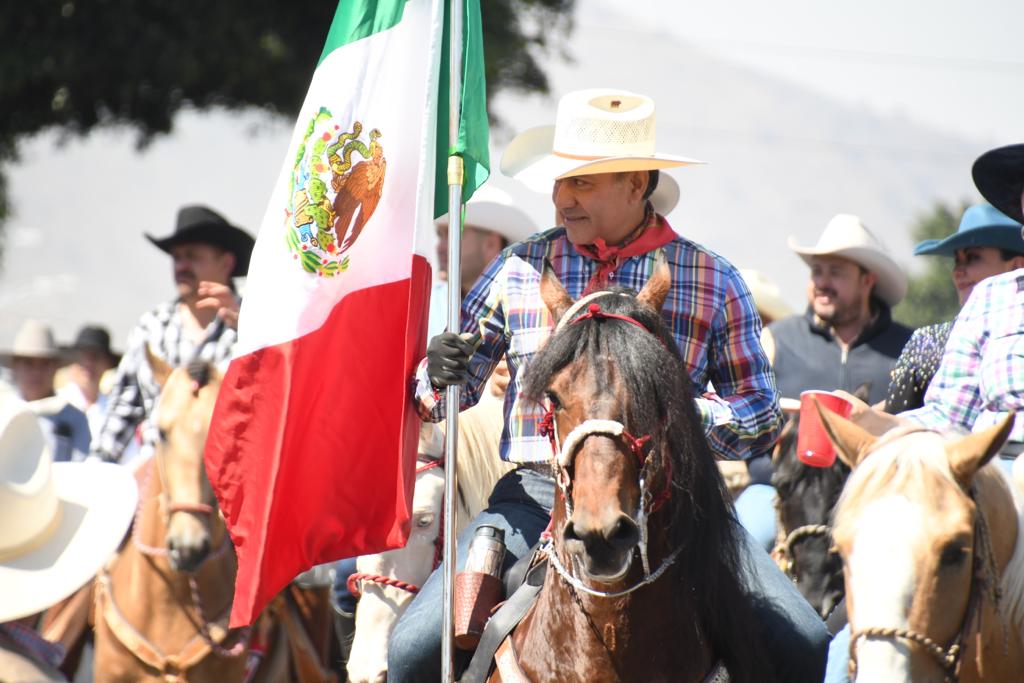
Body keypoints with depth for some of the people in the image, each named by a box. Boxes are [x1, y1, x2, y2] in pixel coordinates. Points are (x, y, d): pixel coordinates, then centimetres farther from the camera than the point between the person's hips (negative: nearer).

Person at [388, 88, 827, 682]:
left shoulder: (715, 282, 6)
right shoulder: (519, 270, 8)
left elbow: (763, 420, 6)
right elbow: (441, 399, 13)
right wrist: (439, 373, -12)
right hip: (538, 496, 0)